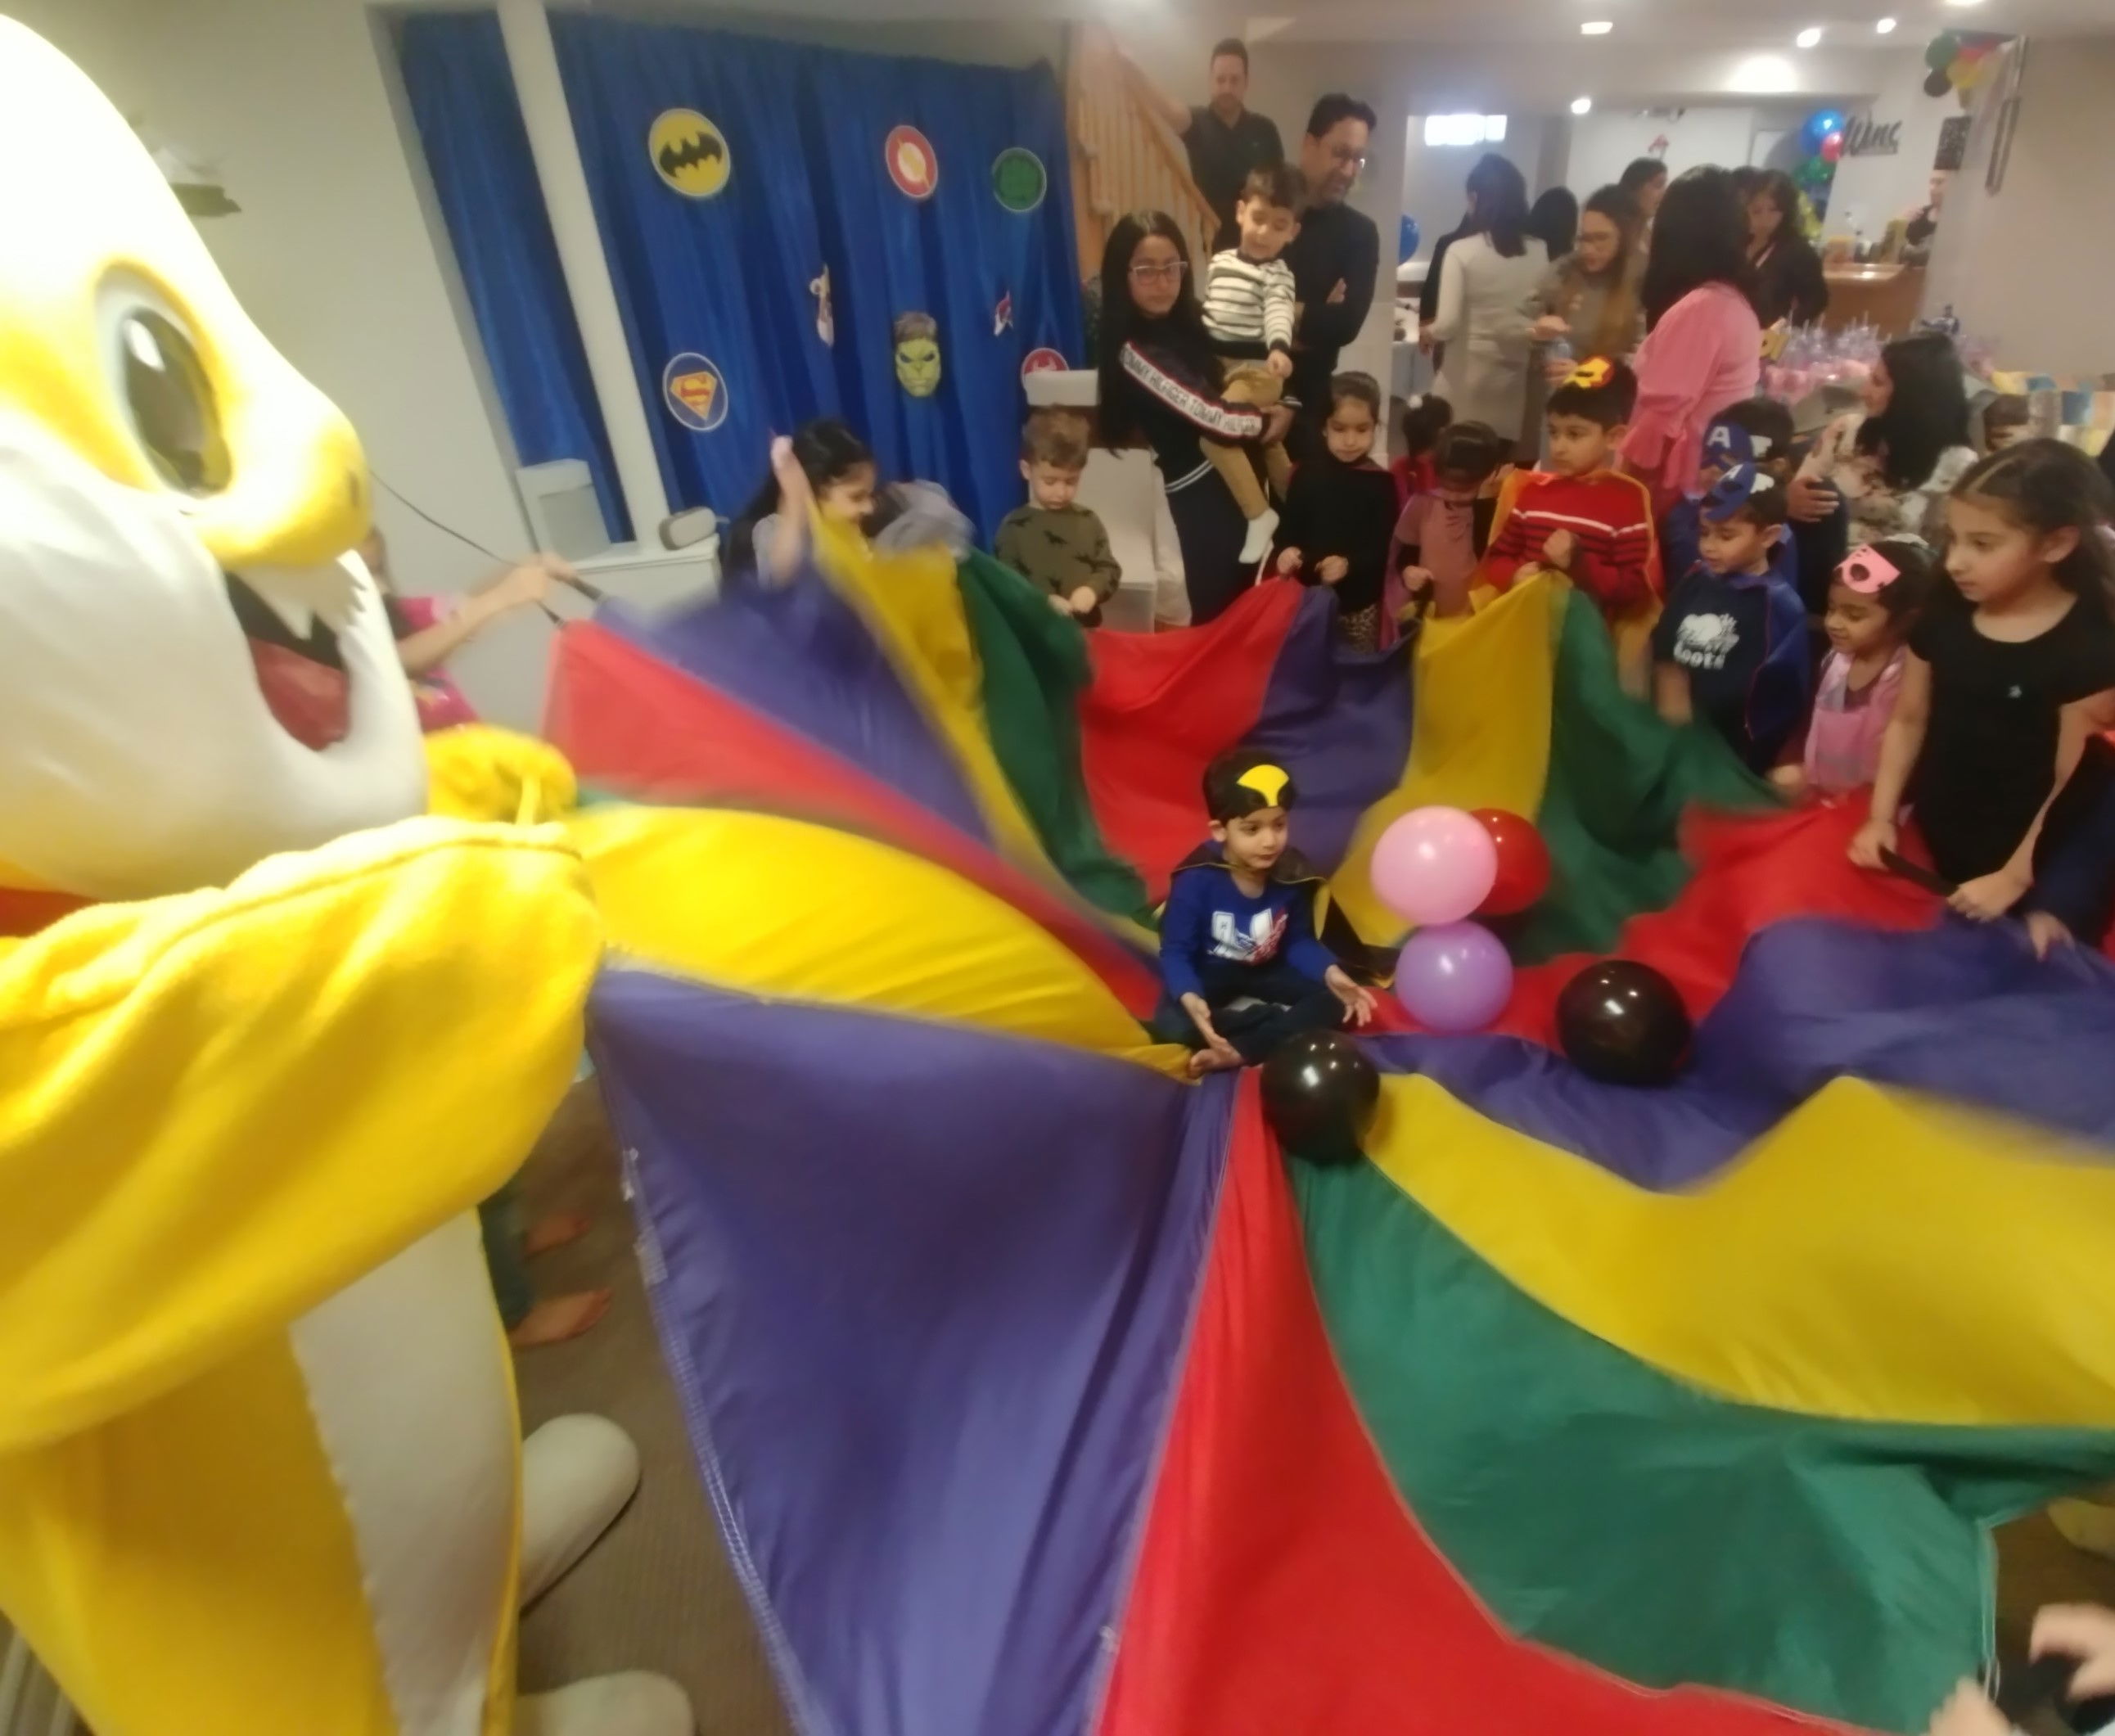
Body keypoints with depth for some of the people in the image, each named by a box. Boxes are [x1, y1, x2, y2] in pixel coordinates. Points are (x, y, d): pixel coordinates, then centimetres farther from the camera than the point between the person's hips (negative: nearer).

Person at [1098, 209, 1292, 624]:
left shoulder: (1186, 323, 6)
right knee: (1217, 610, -1)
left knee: (1241, 599, 16)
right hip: (1202, 489, -8)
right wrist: (1268, 421, -4)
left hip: (1235, 473, 8)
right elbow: (1210, 417, -21)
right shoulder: (1136, 351, -19)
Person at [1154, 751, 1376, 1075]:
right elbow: (1176, 952, -23)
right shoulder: (1196, 880, -27)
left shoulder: (1293, 874, -14)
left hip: (1265, 971, 4)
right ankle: (1279, 1018, -16)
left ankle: (1237, 1052, -25)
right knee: (1172, 1023, -33)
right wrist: (1190, 998, -44)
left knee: (1337, 1002, -16)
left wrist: (1331, 972, -22)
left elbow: (1299, 941, -2)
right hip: (1209, 974, -4)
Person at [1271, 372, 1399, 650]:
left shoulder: (1382, 483, -5)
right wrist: (1286, 551, -20)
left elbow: (1382, 547, -8)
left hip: (1359, 602, -1)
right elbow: (1288, 527, 3)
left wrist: (1349, 565, -27)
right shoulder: (1307, 474, -1)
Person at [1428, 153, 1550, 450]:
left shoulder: (1462, 251, -10)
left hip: (1465, 375, -3)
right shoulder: (1540, 253, 2)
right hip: (1512, 376, 3)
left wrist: (1428, 332, 6)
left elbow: (1448, 324, -14)